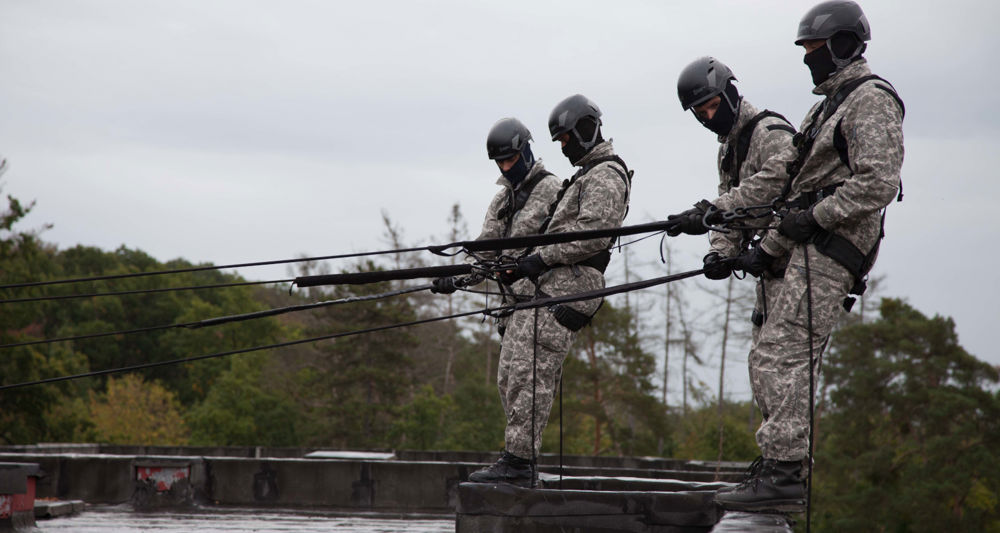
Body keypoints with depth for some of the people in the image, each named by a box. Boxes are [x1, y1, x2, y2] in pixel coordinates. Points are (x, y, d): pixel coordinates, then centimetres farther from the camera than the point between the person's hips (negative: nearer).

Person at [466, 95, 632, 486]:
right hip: (547, 283, 11)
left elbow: (592, 233, -18)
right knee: (510, 373, 5)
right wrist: (524, 263, 17)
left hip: (569, 283, -11)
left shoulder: (606, 175, -5)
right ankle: (519, 460, 5)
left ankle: (518, 462, -20)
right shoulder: (587, 175, 29)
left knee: (530, 372, -17)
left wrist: (541, 258, -18)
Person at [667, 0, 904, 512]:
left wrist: (816, 216, -19)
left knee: (784, 354, -16)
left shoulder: (871, 100, -6)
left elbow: (878, 182, -18)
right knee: (769, 356, 7)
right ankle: (782, 465, 7)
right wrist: (716, 209, 20)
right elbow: (780, 174, 25)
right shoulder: (830, 104, 25)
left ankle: (783, 473, -19)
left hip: (832, 246, -10)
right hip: (812, 249, 10)